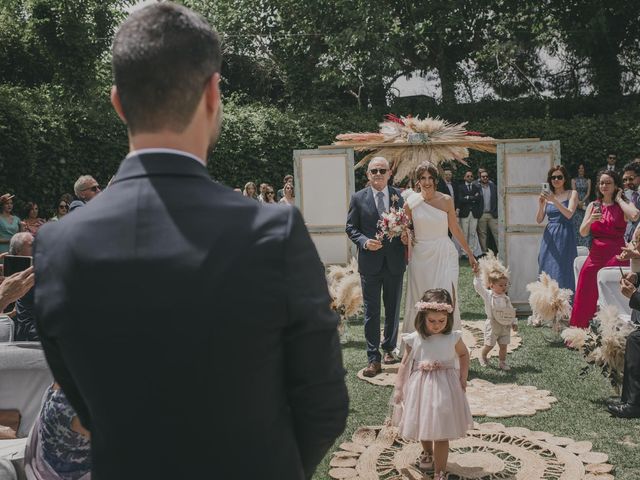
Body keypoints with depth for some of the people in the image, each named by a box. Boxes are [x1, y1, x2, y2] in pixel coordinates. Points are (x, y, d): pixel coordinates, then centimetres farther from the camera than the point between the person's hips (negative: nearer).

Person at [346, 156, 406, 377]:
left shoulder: (399, 196, 2)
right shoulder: (358, 198, -2)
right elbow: (350, 227, 1)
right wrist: (364, 241, -16)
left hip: (395, 262, 2)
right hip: (370, 262, -2)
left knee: (393, 309, 15)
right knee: (371, 311, 2)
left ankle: (389, 348, 34)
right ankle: (373, 358, 8)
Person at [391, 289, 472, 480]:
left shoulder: (453, 338, -10)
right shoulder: (414, 339, -11)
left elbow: (464, 354, 10)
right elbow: (405, 363, -2)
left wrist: (463, 377, 1)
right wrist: (398, 388, -3)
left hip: (444, 389, -2)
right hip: (420, 387, 2)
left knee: (441, 432, 0)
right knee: (422, 425, 21)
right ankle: (427, 452, 51)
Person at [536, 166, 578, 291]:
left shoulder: (572, 194, 3)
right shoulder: (547, 196, 12)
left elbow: (569, 214, -13)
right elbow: (539, 220, 7)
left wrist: (554, 200, -22)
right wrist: (541, 205, -10)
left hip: (564, 236, -3)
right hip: (549, 237, 3)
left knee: (562, 272, -7)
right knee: (547, 272, 2)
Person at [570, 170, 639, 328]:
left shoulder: (623, 205, 2)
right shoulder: (593, 205, 11)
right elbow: (582, 232, 6)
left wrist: (618, 199, -7)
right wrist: (591, 220, -14)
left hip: (616, 256, -3)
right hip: (596, 255, 3)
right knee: (587, 296, 2)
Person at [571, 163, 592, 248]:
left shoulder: (588, 180, 10)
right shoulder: (574, 180, 8)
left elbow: (588, 193, 2)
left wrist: (582, 202, -13)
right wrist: (578, 202, -16)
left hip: (585, 203, 1)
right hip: (576, 204, -1)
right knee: (576, 223, -4)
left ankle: (586, 244, -5)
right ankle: (576, 243, -2)